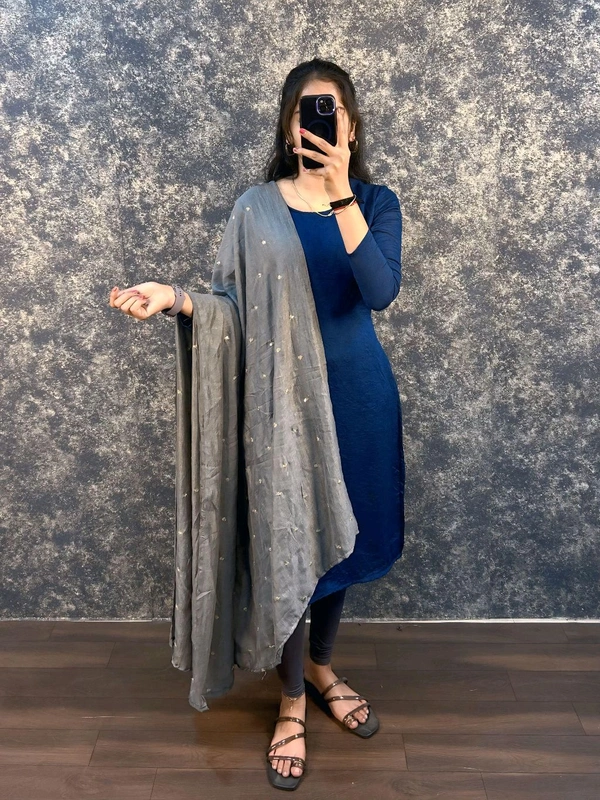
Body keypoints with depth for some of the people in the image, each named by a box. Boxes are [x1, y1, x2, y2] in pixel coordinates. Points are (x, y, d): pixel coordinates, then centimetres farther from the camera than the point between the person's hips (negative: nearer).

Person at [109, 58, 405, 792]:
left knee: (341, 536, 14)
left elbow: (381, 293, -19)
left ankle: (321, 669, 39)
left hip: (358, 394, 2)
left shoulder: (375, 202, -1)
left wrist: (340, 193, -28)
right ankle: (293, 702, 25)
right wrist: (174, 298, -18)